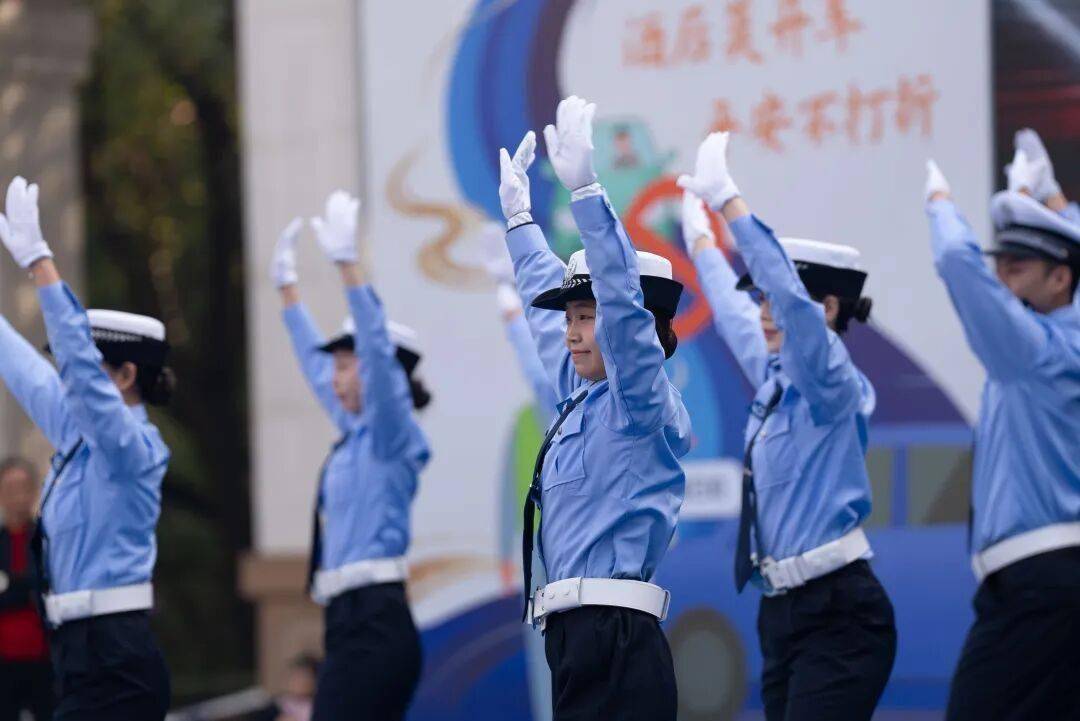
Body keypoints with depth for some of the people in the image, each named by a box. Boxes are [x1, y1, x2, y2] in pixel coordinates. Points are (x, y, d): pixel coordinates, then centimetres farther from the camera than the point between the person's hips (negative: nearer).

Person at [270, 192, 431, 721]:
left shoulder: (391, 437, -6)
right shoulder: (356, 434, 17)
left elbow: (377, 347, -19)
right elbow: (314, 363, 32)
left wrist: (346, 262, -23)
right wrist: (286, 284, 38)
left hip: (373, 627, -9)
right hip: (354, 623, 9)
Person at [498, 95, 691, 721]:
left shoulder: (643, 404, -5)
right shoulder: (583, 399, 18)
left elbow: (623, 301, -20)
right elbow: (547, 304, 34)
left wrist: (585, 188, -25)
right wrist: (519, 214, 45)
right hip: (580, 645, 9)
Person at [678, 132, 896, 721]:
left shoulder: (832, 383, -9)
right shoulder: (774, 379, 13)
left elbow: (790, 296, -24)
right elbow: (734, 315, 31)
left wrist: (727, 200, -24)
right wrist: (699, 237, 45)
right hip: (783, 611, 9)